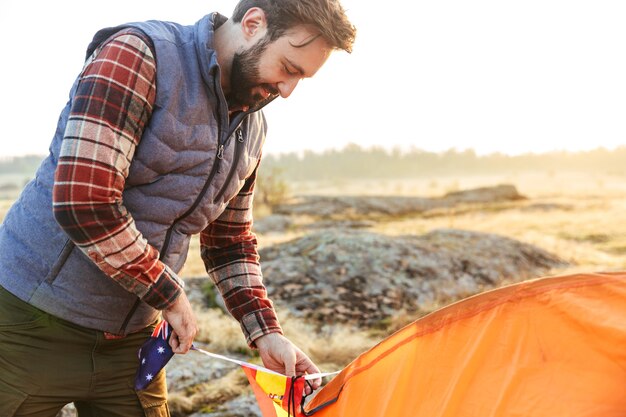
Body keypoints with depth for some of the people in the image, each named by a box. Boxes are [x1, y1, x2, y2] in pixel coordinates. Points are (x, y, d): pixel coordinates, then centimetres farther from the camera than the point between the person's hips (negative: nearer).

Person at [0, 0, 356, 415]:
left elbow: (230, 241, 15)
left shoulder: (252, 128, 5)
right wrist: (170, 295, -16)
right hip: (35, 322, -6)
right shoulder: (140, 54, -19)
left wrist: (265, 332, 4)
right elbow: (81, 202, -26)